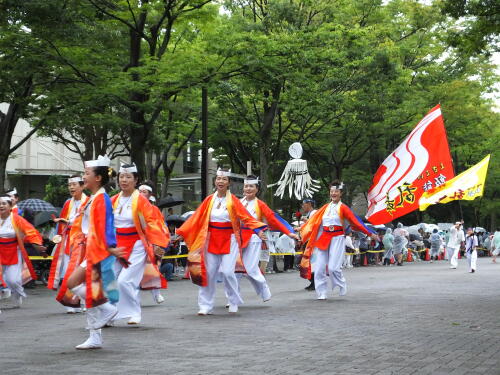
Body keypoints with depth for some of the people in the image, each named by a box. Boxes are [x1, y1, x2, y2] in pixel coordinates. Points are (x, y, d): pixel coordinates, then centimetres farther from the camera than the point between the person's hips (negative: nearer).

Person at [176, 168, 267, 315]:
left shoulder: (233, 201, -4)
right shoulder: (209, 200, 4)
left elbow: (246, 217, -10)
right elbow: (195, 218, 5)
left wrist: (258, 231, -24)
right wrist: (181, 233, 1)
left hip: (229, 240, -3)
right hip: (212, 240, 3)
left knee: (227, 272, -10)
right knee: (209, 273, 2)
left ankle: (234, 302, 12)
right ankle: (206, 306, 12)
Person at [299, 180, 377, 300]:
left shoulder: (343, 208, -2)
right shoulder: (325, 207, 12)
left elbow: (356, 222, -4)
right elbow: (314, 221, 15)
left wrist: (370, 234, -9)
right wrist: (302, 230, 14)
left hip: (337, 239, -5)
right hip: (324, 238, 5)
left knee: (333, 267, -12)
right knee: (319, 267, -2)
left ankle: (342, 286, 15)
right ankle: (321, 293, 8)